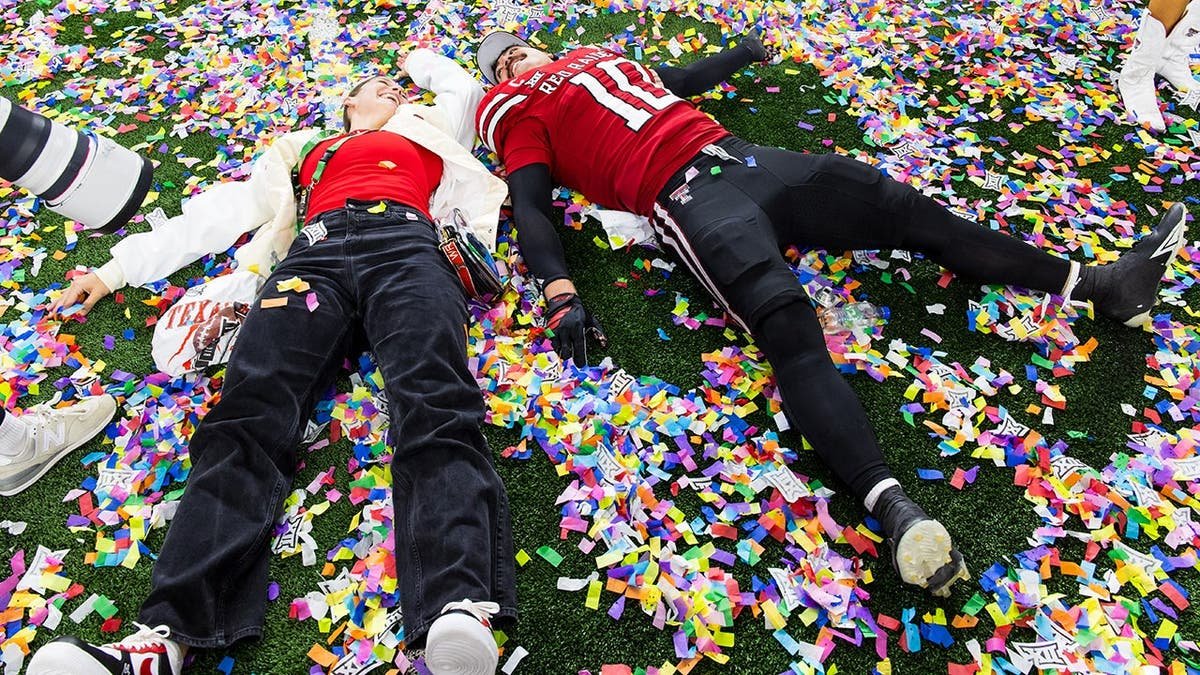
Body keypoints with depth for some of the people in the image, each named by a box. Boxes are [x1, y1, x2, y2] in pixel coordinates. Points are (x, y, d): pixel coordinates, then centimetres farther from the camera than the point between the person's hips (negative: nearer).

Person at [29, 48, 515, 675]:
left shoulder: (425, 131, 38)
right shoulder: (305, 150, 38)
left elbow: (463, 85, 52)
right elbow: (218, 212, 35)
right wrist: (118, 268, 32)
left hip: (404, 244, -2)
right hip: (316, 252, 2)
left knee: (434, 409, -33)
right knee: (248, 417, -26)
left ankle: (458, 610, -55)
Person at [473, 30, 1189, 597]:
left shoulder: (594, 56, 32)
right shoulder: (519, 110, 12)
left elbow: (669, 77, 43)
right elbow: (531, 209, -2)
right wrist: (560, 295, -18)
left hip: (737, 152, 7)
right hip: (682, 194, -7)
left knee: (901, 204, 1)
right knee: (786, 318, -32)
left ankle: (1099, 281, 8)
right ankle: (893, 504, -45)